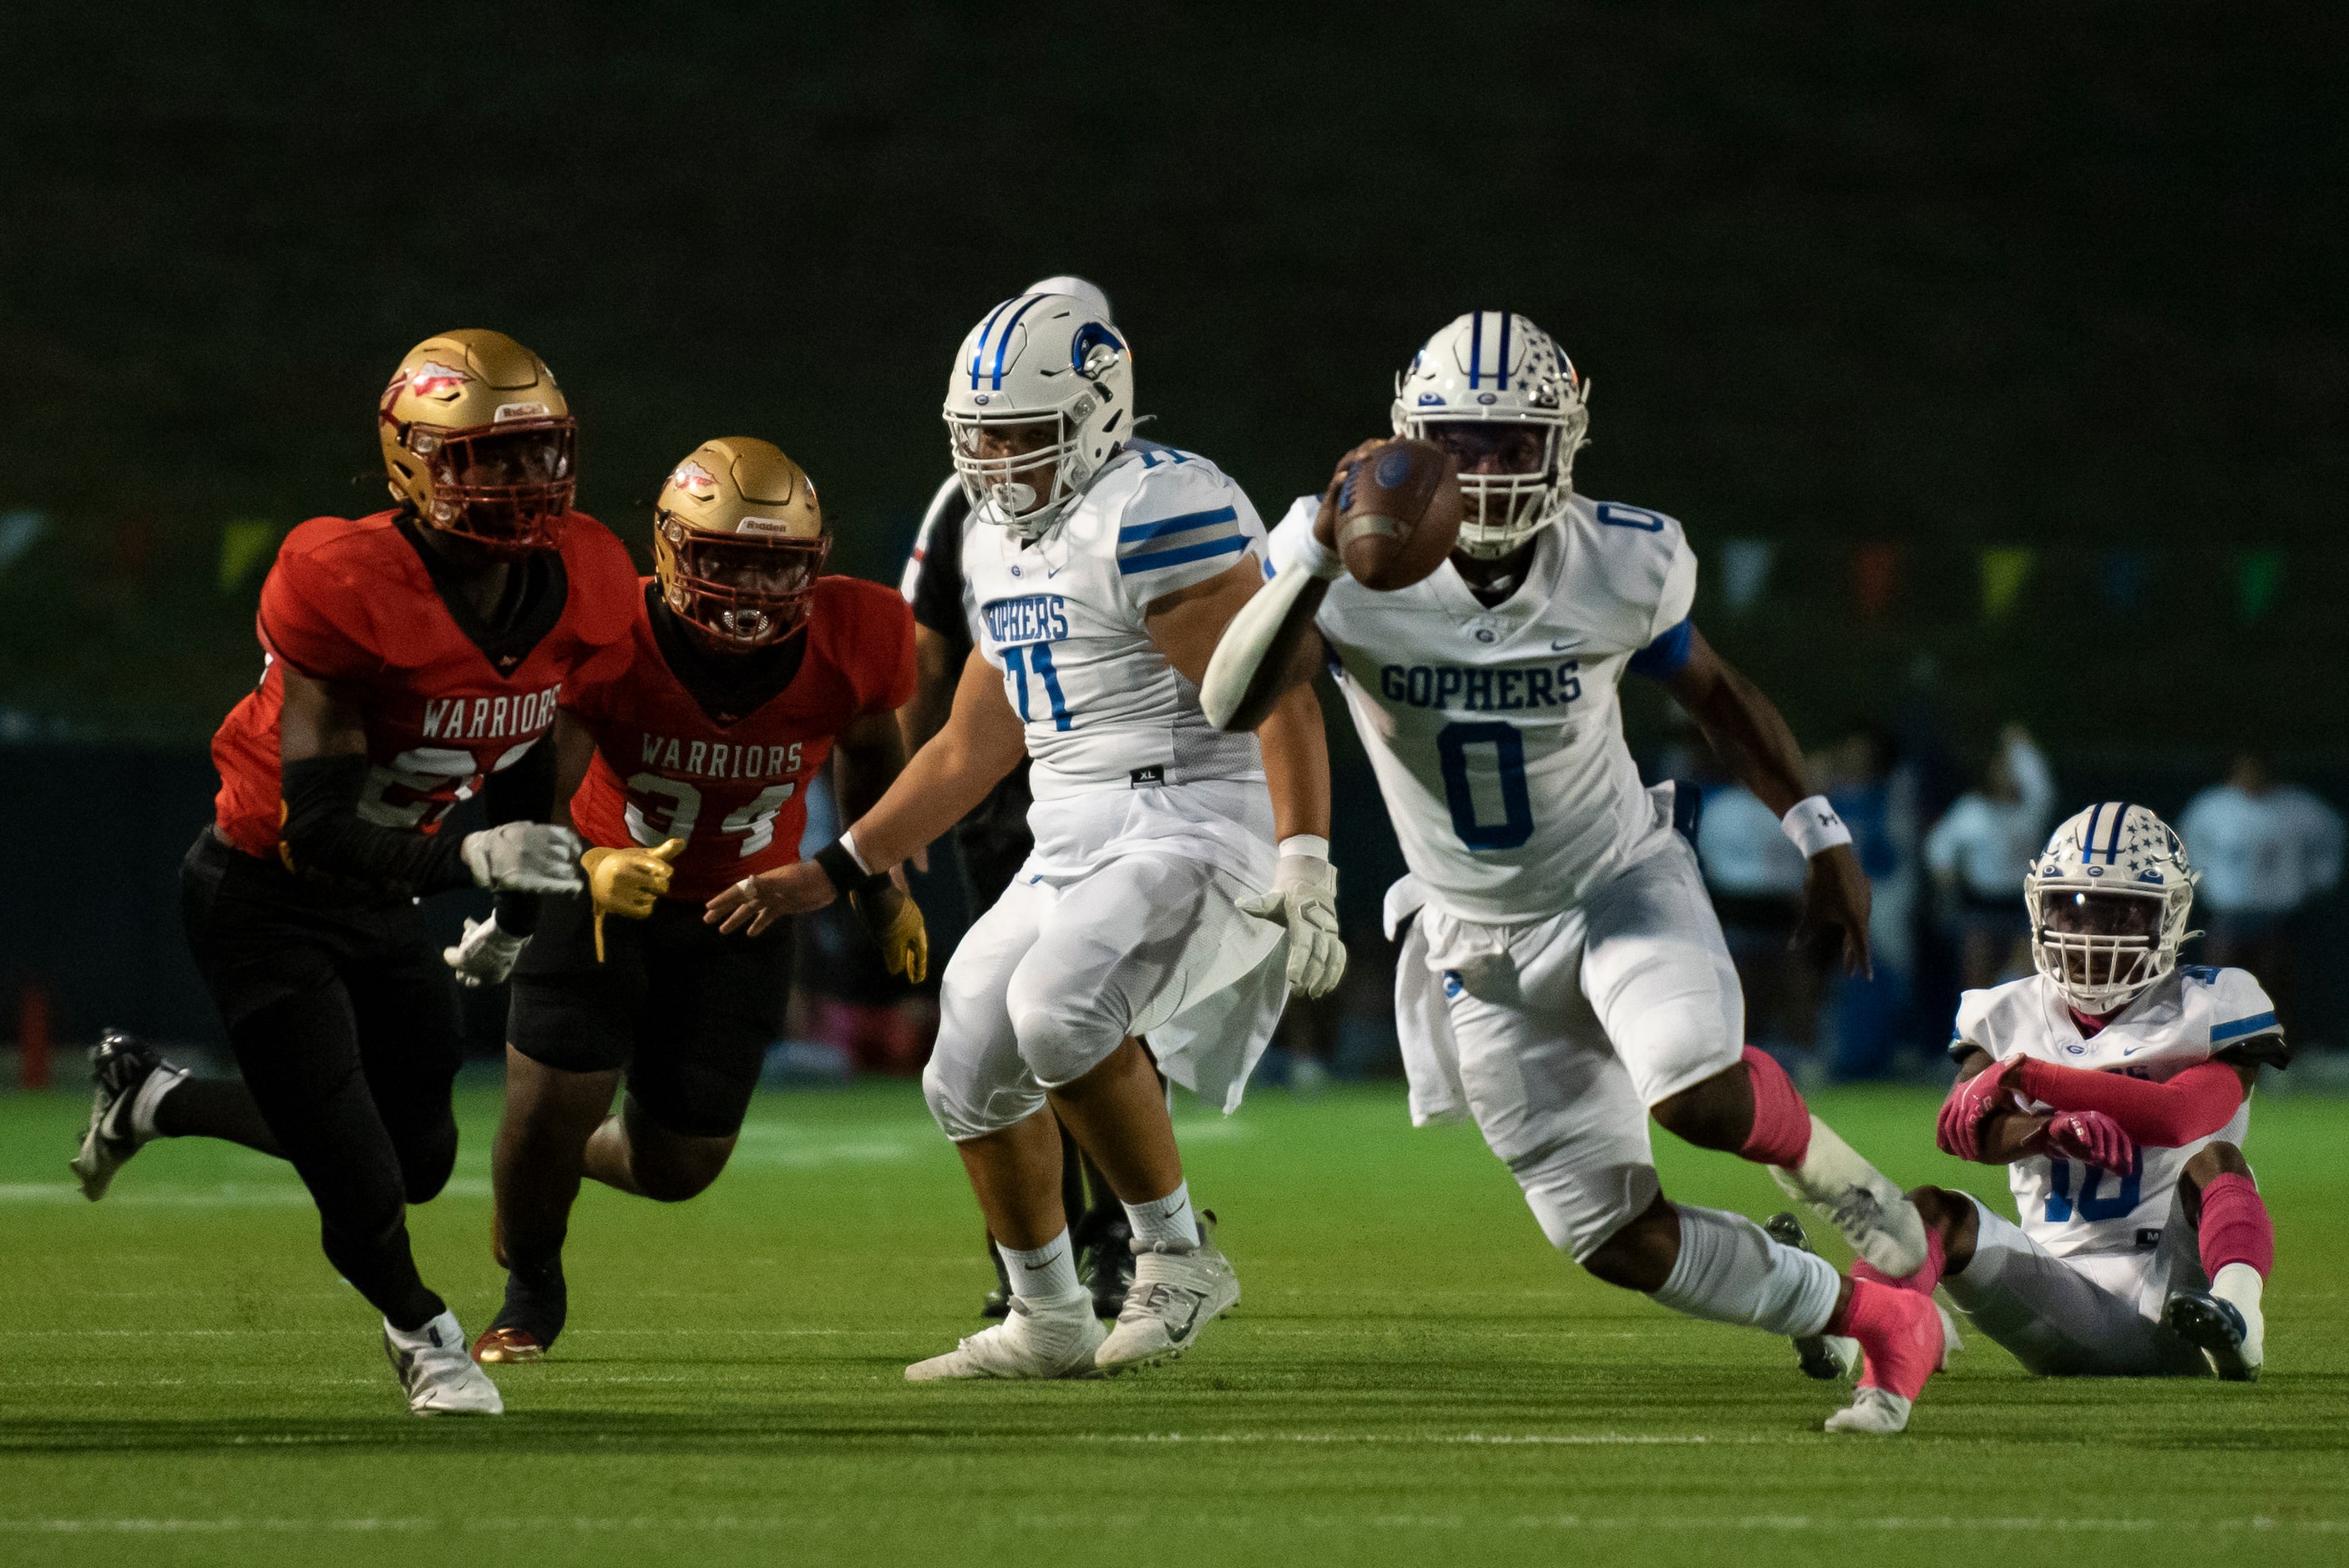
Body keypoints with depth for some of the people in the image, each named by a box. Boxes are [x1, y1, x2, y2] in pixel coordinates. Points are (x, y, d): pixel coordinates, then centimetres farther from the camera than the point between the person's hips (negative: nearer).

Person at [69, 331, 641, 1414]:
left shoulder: (576, 593, -11)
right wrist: (468, 857, -47)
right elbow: (319, 833, -33)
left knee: (419, 1161, 16)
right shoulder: (350, 594, -32)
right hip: (262, 900, -7)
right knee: (361, 1193, -6)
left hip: (383, 899, 7)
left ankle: (154, 1099, 36)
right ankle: (421, 1327, 30)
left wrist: (517, 913, 13)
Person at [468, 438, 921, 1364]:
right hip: (607, 882, -2)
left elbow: (871, 748, 3)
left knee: (676, 1166, 3)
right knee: (549, 1106, -12)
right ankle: (529, 1291, 23)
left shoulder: (853, 641, -21)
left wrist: (881, 886, 10)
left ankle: (564, 1154, 42)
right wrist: (590, 870, -52)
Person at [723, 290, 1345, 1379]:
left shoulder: (1153, 514, -15)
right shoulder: (1004, 545, 16)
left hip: (1197, 825, -10)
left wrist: (1304, 872, -28)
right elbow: (969, 750, 25)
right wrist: (832, 873, 23)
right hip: (1074, 844, 10)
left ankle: (1178, 1255, -13)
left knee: (1060, 1012, -30)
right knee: (972, 1077, 9)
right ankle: (1050, 1327, 25)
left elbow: (1279, 703, -20)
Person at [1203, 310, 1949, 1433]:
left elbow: (1711, 691, 6)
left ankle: (1812, 1156, 6)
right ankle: (1879, 1321, 18)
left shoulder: (1625, 564, -15)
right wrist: (1321, 553, -46)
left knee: (1697, 1096, -31)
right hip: (1479, 947, 1)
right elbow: (1231, 703, -35)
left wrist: (1819, 836, 4)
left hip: (1622, 887, -1)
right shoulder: (1351, 567, -19)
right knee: (1616, 1241, -2)